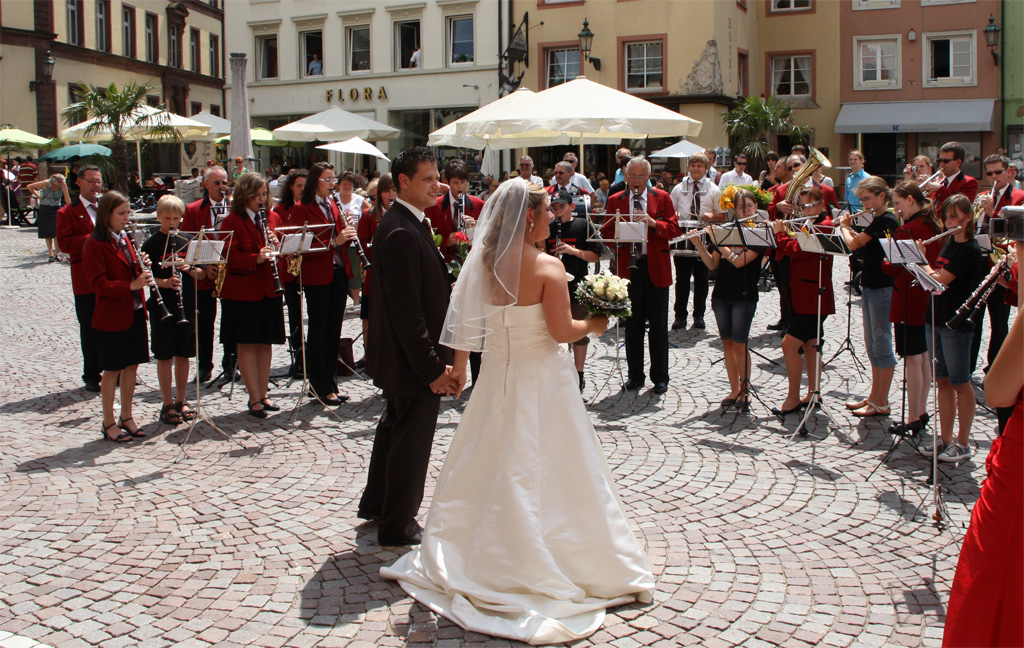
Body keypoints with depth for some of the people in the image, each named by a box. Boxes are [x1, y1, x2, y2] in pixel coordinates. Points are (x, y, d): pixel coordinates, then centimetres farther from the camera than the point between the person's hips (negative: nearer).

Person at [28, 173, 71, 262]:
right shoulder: (46, 184, -13)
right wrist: (38, 196, -2)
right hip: (45, 210, 0)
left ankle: (56, 254, -4)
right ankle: (50, 255, 8)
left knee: (57, 232, -14)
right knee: (48, 233, 1)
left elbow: (67, 199, -4)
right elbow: (30, 187, 0)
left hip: (56, 210, 0)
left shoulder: (63, 185, -11)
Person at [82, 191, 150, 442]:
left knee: (132, 365, 12)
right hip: (112, 317, -7)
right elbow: (98, 284, -18)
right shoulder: (95, 245, -13)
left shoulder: (124, 239, 11)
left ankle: (126, 417, 24)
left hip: (134, 313, 7)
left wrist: (141, 269, -1)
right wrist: (131, 285, -27)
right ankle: (109, 423, 13)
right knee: (112, 370, 2)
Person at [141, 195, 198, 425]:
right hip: (162, 306, -4)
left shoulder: (186, 242, 8)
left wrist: (190, 269, -12)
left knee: (183, 355, 9)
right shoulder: (151, 244, -3)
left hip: (185, 304, 4)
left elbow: (200, 274, 9)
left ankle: (181, 401, 21)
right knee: (165, 356, 1)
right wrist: (164, 282, -23)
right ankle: (167, 405, 9)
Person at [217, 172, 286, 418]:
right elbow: (230, 256, -15)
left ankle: (262, 394, 19)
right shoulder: (232, 222, -7)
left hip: (268, 290, 6)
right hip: (242, 292, -5)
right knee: (247, 344, 0)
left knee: (266, 343, 9)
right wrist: (256, 259, -29)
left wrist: (276, 244, -8)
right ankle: (254, 399, 5)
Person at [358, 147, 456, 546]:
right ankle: (397, 527, 20)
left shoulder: (403, 224, 8)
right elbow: (406, 311, -27)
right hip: (413, 360, -11)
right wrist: (432, 369, -25)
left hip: (401, 356, 11)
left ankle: (375, 504, 44)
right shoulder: (402, 233, -25)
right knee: (412, 441, 4)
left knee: (395, 427, 25)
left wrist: (446, 285, 2)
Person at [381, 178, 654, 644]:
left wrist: (459, 365, 16)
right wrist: (594, 324, 1)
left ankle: (481, 558, 27)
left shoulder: (484, 263, -1)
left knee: (490, 463, 16)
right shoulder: (547, 267, -17)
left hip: (497, 375, 5)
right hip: (539, 378, -5)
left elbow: (464, 320, 4)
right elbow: (562, 331, -18)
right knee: (545, 470, 4)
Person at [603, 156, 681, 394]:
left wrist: (652, 222, -18)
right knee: (632, 325, 8)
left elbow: (674, 229, -2)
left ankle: (660, 376, 13)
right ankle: (635, 375, 18)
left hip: (656, 268, -1)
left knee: (659, 326, 4)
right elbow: (606, 232, 3)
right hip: (628, 268, 1)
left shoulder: (662, 198, 6)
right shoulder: (615, 201, 8)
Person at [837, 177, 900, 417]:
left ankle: (882, 403, 3)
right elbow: (862, 242, 20)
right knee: (871, 345, 14)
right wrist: (850, 227, 8)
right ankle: (874, 396, 23)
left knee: (881, 345, -3)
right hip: (870, 287, 10)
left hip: (882, 289, -10)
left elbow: (853, 244, -19)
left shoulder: (886, 220, -17)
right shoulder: (877, 221, 13)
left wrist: (844, 226, -2)